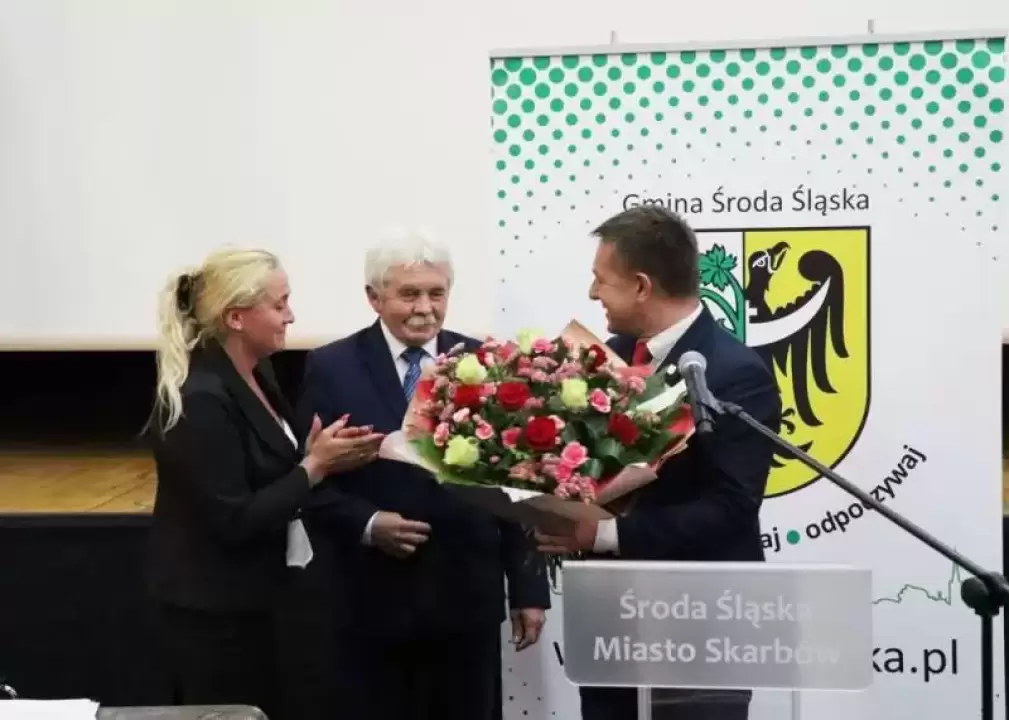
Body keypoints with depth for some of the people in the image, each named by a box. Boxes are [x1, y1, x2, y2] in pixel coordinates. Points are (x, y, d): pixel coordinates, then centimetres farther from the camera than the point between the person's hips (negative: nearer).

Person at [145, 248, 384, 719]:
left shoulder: (255, 373, 4)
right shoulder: (199, 400, -24)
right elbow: (233, 520, -24)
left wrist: (315, 455, -7)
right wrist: (316, 467, -19)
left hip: (245, 599, 9)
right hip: (211, 612, -9)